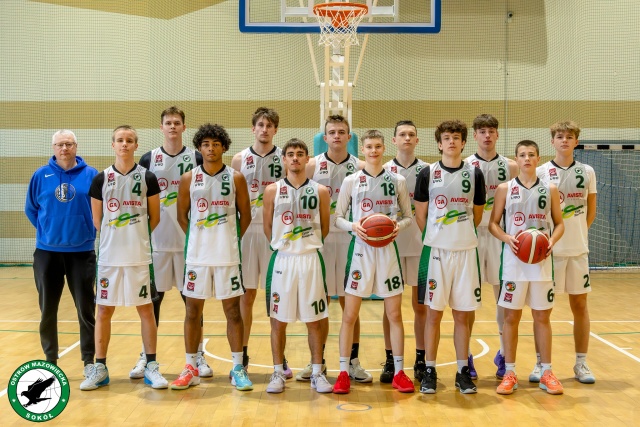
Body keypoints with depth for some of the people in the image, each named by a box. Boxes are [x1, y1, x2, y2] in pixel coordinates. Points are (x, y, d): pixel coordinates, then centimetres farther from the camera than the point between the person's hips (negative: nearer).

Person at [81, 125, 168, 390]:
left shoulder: (147, 178, -1)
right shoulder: (100, 179, 2)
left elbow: (154, 218, 6)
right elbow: (97, 220, 9)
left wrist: (137, 238, 10)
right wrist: (116, 238, 11)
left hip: (140, 256, -1)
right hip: (109, 256, 1)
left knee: (146, 309, 4)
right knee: (104, 310, 6)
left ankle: (151, 366, 14)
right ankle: (99, 368, 16)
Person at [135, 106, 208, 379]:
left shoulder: (197, 159, 3)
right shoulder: (148, 159, 4)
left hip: (189, 240, 0)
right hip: (157, 241, 0)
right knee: (154, 298, 6)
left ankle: (198, 355, 15)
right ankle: (147, 355, 16)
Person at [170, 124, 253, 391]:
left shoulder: (236, 178, 0)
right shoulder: (189, 179, 2)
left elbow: (245, 215, 6)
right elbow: (182, 216, 9)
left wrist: (231, 239, 5)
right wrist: (199, 238, 7)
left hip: (228, 256, -1)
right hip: (197, 256, 1)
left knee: (233, 310, 3)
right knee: (193, 310, 6)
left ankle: (238, 368, 12)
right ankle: (192, 368, 17)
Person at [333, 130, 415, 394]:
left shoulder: (397, 181, 4)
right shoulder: (351, 181, 2)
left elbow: (408, 216, 8)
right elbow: (337, 218, 3)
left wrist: (399, 226, -13)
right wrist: (353, 226, -17)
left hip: (388, 250, 1)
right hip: (360, 249, -1)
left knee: (395, 314, 5)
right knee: (349, 314, 0)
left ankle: (399, 372, 16)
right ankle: (343, 372, 10)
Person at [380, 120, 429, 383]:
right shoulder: (384, 171, 3)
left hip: (420, 244, 0)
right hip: (390, 244, 0)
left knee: (420, 305, 7)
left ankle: (421, 359, 17)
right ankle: (390, 360, 15)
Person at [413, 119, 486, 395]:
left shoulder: (474, 174, 4)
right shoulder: (427, 174, 0)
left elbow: (477, 215, 13)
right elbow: (420, 216, 5)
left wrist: (462, 235, 12)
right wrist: (438, 237, 6)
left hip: (466, 250, 1)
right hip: (435, 250, -1)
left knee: (462, 314, 6)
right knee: (434, 313, 3)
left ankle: (462, 371, 16)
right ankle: (429, 371, 12)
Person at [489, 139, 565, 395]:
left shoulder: (550, 189, 5)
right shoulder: (505, 189, 1)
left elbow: (559, 223, 8)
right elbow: (493, 223, 2)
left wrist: (552, 242, -12)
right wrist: (508, 239, -17)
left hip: (542, 260, 1)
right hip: (513, 260, -1)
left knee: (542, 316, 7)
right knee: (511, 316, 3)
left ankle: (546, 372, 18)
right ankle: (510, 373, 13)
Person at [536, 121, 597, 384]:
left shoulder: (587, 172, 5)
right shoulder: (541, 172, -1)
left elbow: (591, 211, 12)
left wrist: (577, 232, 4)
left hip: (578, 249, 2)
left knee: (580, 305, 7)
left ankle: (581, 363, 18)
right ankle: (541, 363, 13)